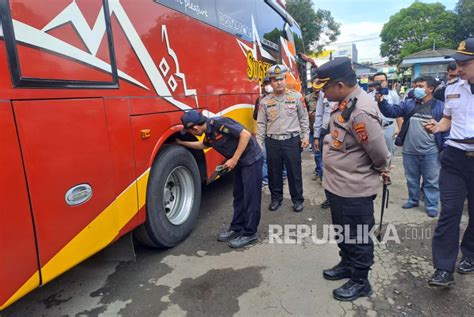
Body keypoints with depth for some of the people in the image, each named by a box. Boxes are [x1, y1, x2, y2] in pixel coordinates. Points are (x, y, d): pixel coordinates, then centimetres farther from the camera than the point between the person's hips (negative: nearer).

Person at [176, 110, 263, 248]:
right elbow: (203, 145, 30)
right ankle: (236, 229, 24)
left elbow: (246, 134, -26)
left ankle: (250, 233, 8)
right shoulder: (209, 134, 6)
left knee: (250, 197, -2)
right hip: (240, 162, 9)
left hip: (251, 159, -9)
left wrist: (234, 159, -23)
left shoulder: (219, 123, -22)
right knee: (238, 196, 14)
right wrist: (181, 143, 30)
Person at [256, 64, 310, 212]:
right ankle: (276, 198, 28)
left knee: (294, 172, 6)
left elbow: (304, 118, 5)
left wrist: (305, 136, 0)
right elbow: (261, 124, 5)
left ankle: (297, 200, 22)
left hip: (292, 140, -2)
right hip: (272, 142, 2)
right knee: (274, 172, 11)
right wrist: (259, 145, 2)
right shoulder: (265, 101, 4)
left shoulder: (296, 97, 1)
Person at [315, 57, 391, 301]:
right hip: (337, 186, 9)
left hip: (354, 191, -9)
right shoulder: (346, 102, 2)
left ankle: (361, 282, 30)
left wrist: (381, 171, -5)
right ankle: (347, 265, 47)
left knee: (357, 237, 10)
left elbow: (380, 152, -21)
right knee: (343, 232, 25)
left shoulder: (361, 112, -29)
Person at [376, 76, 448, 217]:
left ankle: (431, 205, 22)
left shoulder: (440, 106, -4)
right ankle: (413, 199, 35)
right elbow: (392, 111, -7)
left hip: (430, 152, -2)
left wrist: (445, 149, -5)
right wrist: (381, 102, -24)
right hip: (409, 151, 3)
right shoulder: (408, 104, 3)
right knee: (411, 178, 17)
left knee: (431, 181, 9)